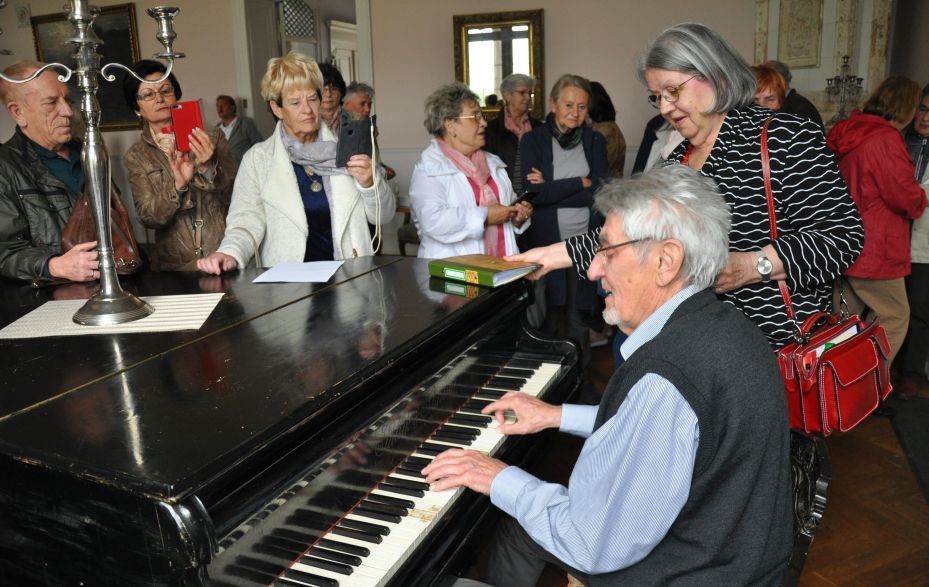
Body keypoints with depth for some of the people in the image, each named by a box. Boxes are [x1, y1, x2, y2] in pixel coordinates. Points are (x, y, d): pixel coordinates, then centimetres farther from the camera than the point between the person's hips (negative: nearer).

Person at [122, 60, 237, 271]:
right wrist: (178, 185, -18)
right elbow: (148, 218, -1)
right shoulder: (136, 157, 9)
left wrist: (208, 168, -18)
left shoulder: (212, 137, 7)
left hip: (225, 256, 0)